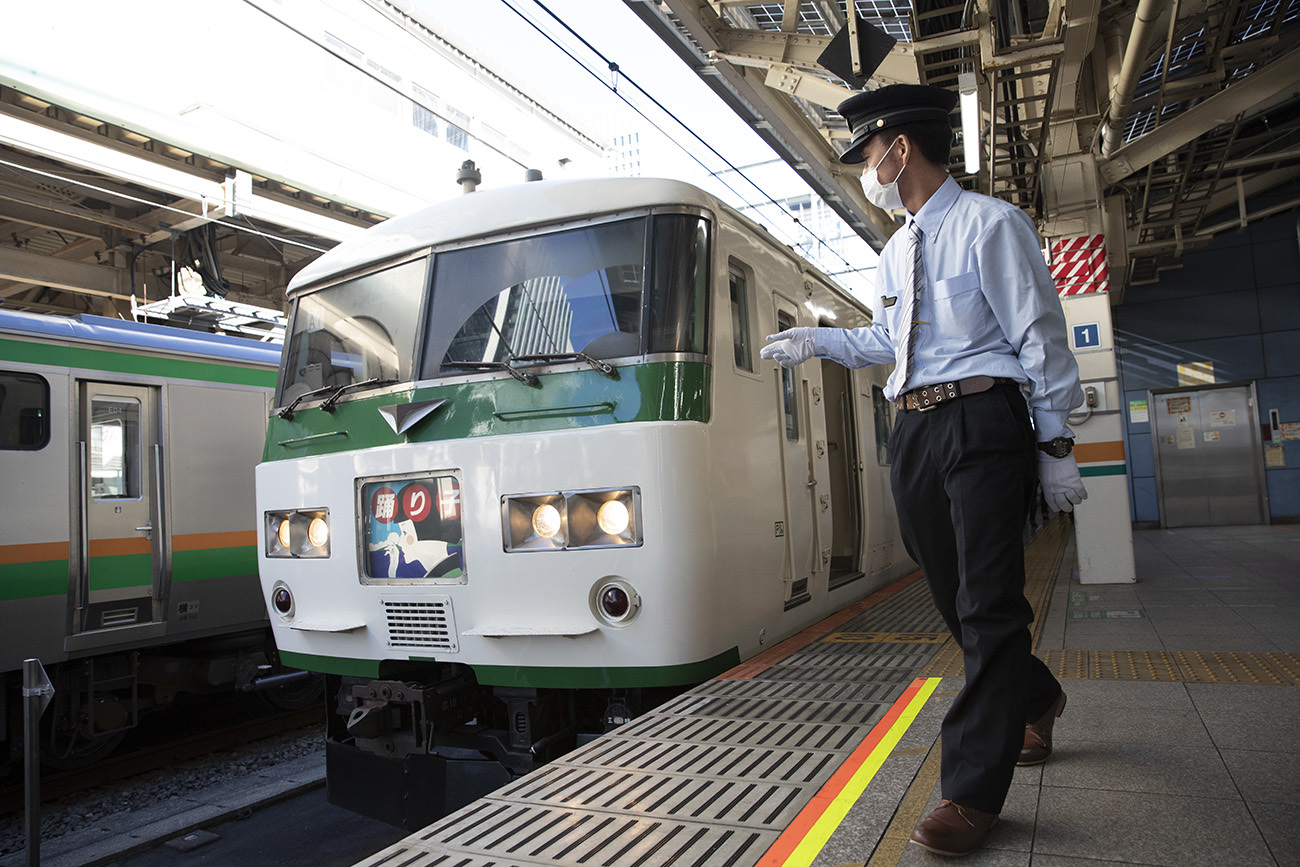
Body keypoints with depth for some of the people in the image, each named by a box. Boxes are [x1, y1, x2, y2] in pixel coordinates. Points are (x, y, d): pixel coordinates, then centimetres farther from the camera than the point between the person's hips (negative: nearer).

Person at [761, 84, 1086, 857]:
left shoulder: (989, 224, -4)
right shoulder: (896, 252, 18)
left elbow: (1041, 336, -6)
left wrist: (1056, 445, -8)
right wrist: (814, 342, 22)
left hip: (983, 424, -7)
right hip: (915, 432, 8)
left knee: (986, 604, -6)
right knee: (956, 595, 14)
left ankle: (974, 792, 1)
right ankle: (1034, 697, 41)